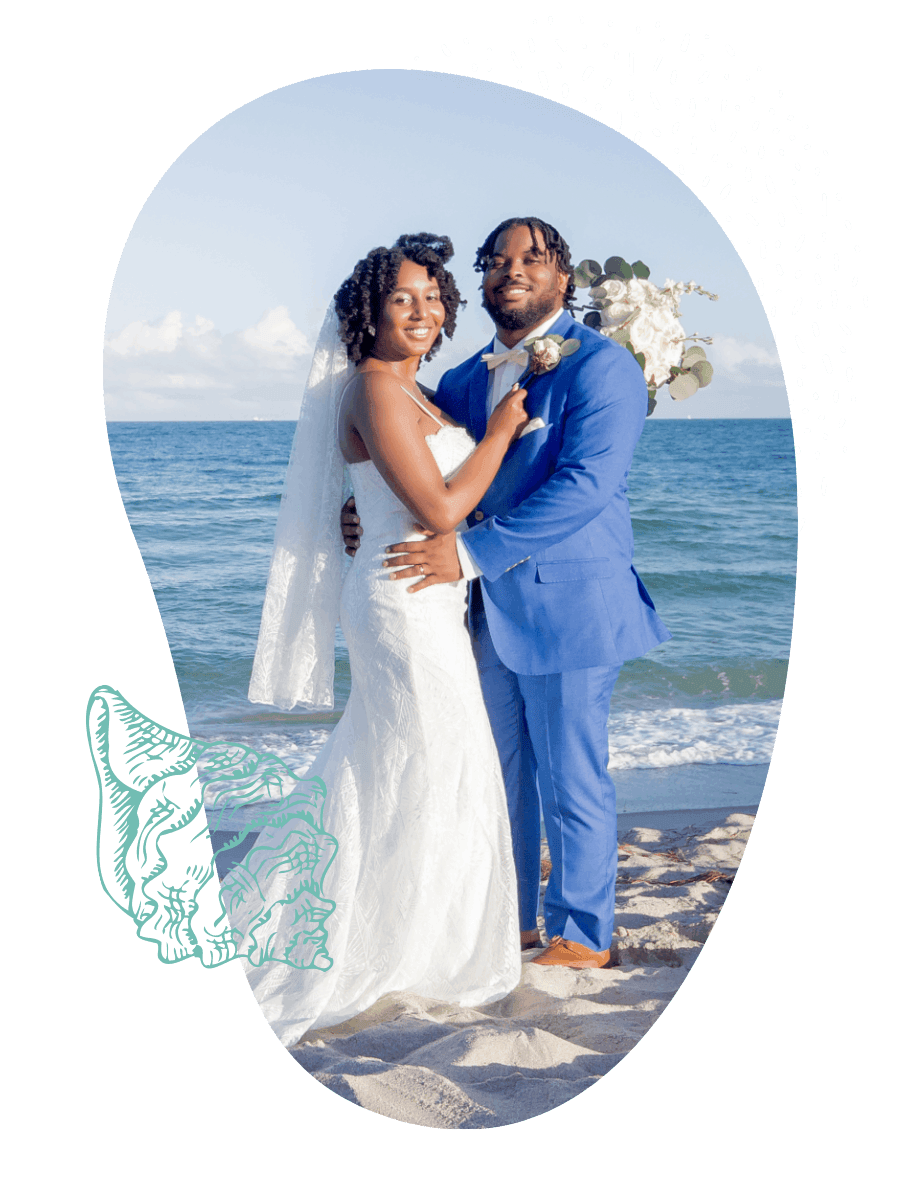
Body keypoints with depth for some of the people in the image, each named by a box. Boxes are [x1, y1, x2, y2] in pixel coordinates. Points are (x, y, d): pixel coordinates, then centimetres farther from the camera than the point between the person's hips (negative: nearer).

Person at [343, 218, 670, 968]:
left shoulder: (600, 366, -10)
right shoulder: (464, 381, 12)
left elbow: (584, 485, -22)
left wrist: (469, 554, -25)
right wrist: (372, 520, -2)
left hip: (567, 605, -7)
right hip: (489, 609, 7)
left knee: (571, 780, 3)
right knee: (498, 774, 16)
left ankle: (582, 937, 19)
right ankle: (510, 920, 32)